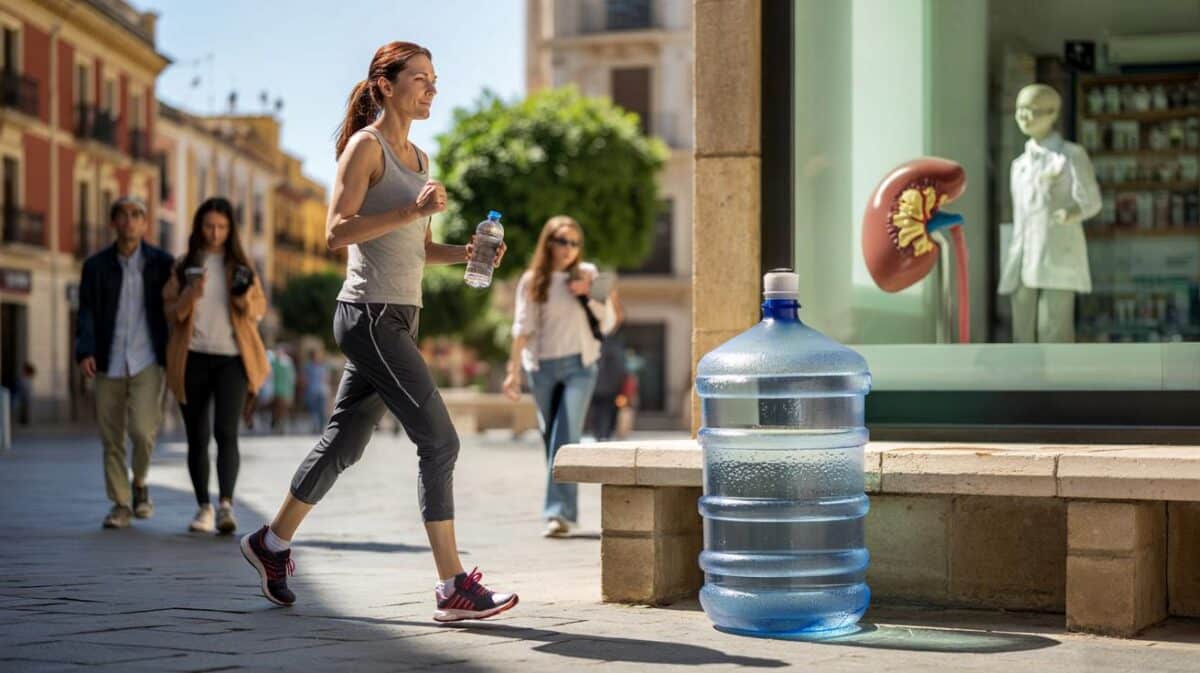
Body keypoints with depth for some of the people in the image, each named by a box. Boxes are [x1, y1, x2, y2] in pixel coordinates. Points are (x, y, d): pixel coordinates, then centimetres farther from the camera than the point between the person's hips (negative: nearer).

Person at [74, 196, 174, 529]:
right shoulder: (96, 266, 7)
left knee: (142, 430, -16)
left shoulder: (162, 263, 3)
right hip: (109, 364, 2)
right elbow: (86, 313, 2)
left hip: (147, 362, -2)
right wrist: (84, 352, -12)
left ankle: (140, 484, 13)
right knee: (111, 438, 4)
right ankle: (120, 504, 16)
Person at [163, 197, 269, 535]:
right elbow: (171, 312, 5)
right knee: (197, 437, 5)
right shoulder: (184, 266, 9)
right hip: (193, 359, 2)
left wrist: (244, 297, -13)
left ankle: (226, 505, -24)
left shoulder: (240, 265, 8)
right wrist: (190, 295, -15)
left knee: (226, 431, -16)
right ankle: (203, 508, 14)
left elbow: (259, 309, 9)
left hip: (231, 358, -2)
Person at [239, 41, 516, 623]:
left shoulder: (417, 157, 18)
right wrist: (412, 210, -22)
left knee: (345, 441, 16)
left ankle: (272, 542, 32)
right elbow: (336, 232, -16)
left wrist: (464, 254, 4)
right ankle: (454, 589, -9)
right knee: (439, 441, -12)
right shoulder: (365, 146, -7)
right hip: (370, 314, -9)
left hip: (397, 318, 9)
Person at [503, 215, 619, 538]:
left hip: (579, 365, -1)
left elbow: (605, 319, 8)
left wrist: (587, 294, -8)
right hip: (542, 367, 1)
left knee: (566, 440, -13)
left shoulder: (587, 274, 6)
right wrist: (514, 370, -2)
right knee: (551, 440, 7)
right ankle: (563, 510, 20)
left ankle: (559, 512, -19)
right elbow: (523, 328, 3)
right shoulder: (532, 281, 4)